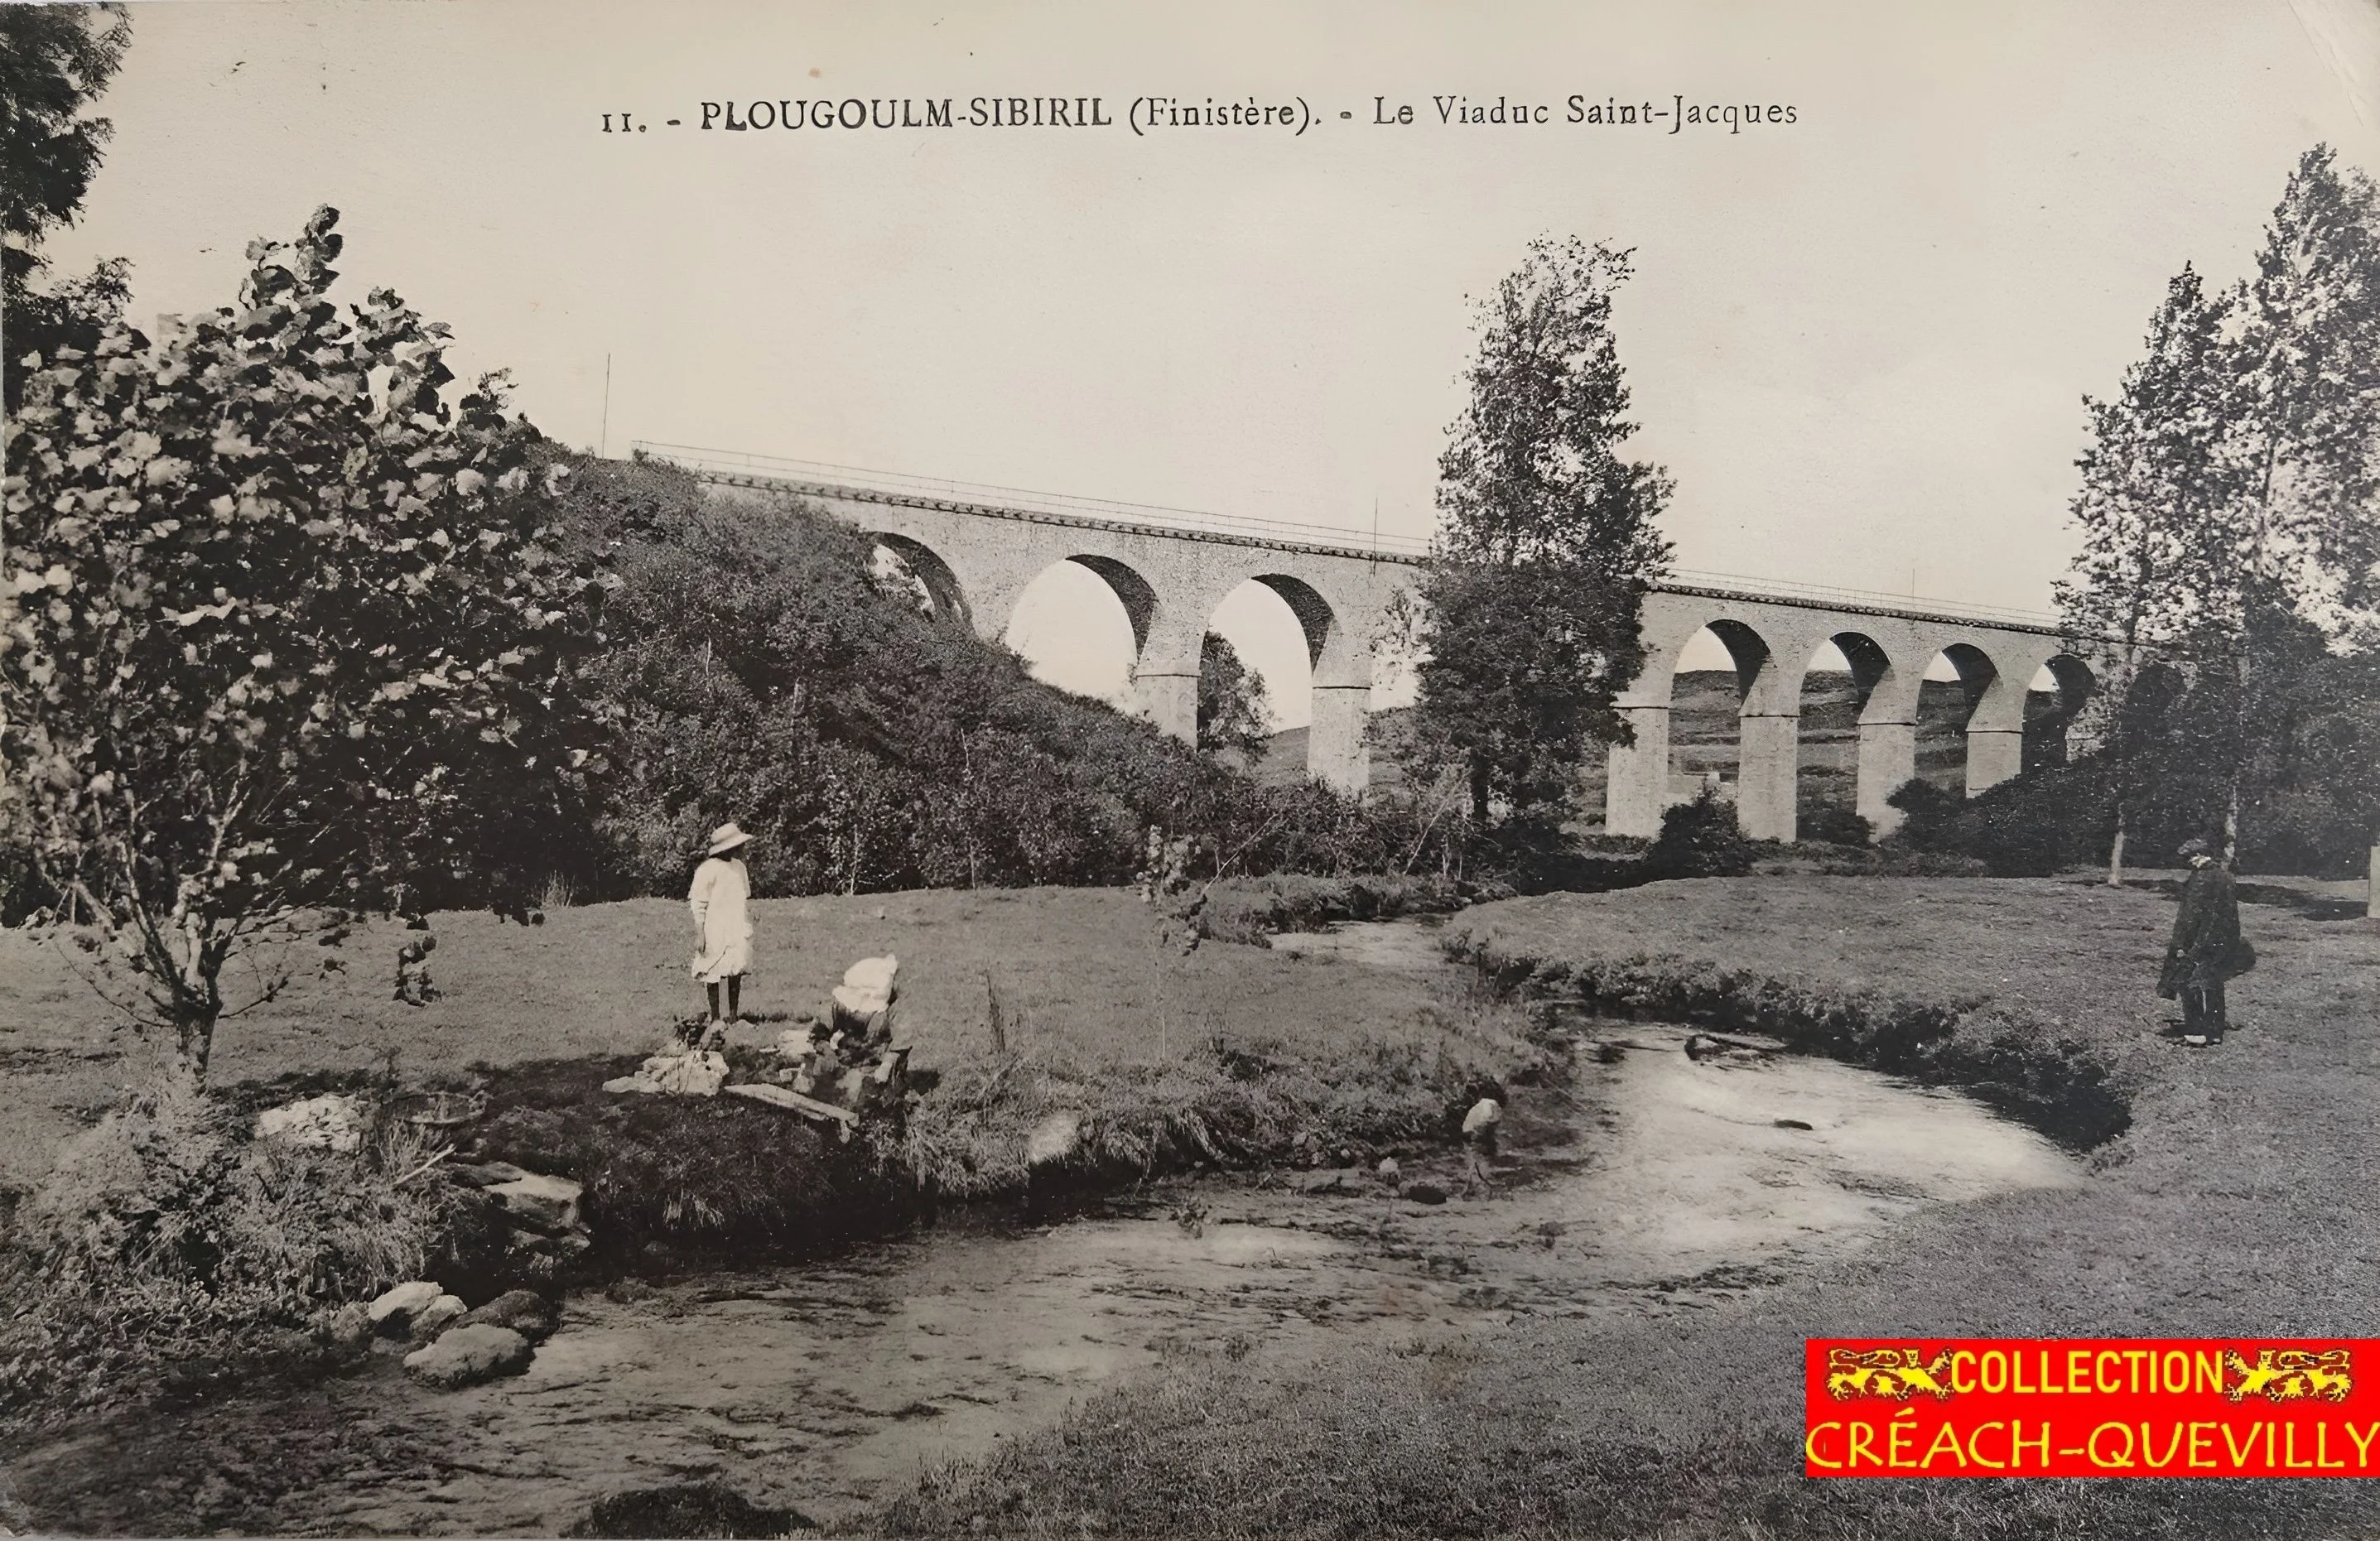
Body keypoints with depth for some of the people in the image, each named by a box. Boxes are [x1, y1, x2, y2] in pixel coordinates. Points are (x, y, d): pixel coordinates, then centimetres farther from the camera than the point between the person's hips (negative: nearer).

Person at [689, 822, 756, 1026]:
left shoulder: (739, 866, 12)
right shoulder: (708, 869, -9)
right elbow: (697, 904, -9)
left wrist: (749, 928, 20)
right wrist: (699, 935, -13)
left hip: (738, 932, 6)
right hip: (715, 933, -6)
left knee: (737, 971, 2)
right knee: (714, 973, -1)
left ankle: (733, 1015, 8)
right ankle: (715, 1017, 6)